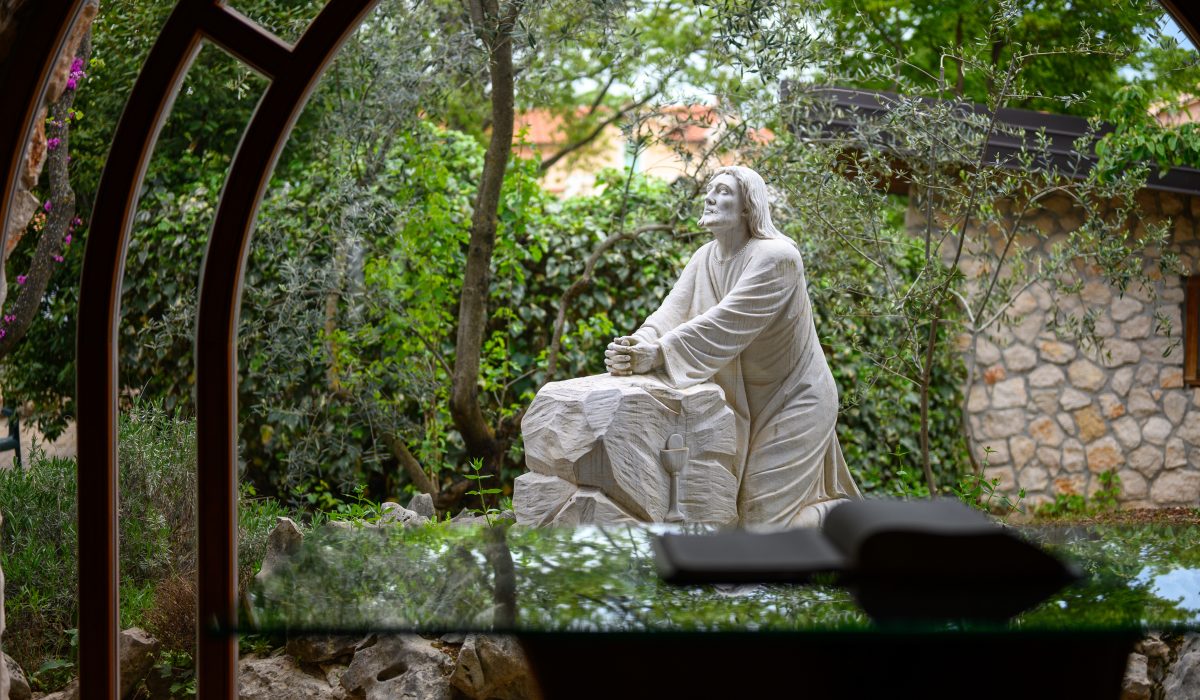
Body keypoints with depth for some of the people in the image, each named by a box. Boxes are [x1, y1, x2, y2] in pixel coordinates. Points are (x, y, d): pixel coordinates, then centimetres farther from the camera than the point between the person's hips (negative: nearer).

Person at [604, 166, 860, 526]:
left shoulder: (775, 257, -23)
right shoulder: (705, 259, 1)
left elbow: (726, 323, -34)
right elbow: (673, 311, -12)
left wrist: (659, 353, -44)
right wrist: (636, 347, -34)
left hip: (791, 402, -8)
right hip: (745, 405, 8)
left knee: (765, 515, -10)